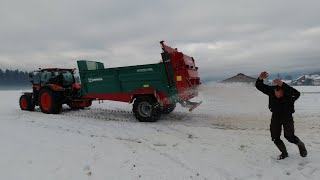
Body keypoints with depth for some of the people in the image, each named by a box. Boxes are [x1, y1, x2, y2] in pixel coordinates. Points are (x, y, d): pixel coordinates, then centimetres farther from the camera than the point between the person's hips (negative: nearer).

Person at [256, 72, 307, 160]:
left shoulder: (289, 93, -28)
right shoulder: (271, 90, -17)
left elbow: (297, 94, -50)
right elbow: (259, 86, -16)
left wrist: (282, 85, -61)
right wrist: (260, 79, -39)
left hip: (287, 117, -3)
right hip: (275, 116, 4)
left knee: (289, 136, -6)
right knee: (275, 138, 4)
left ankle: (301, 146, 29)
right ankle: (284, 153, 28)